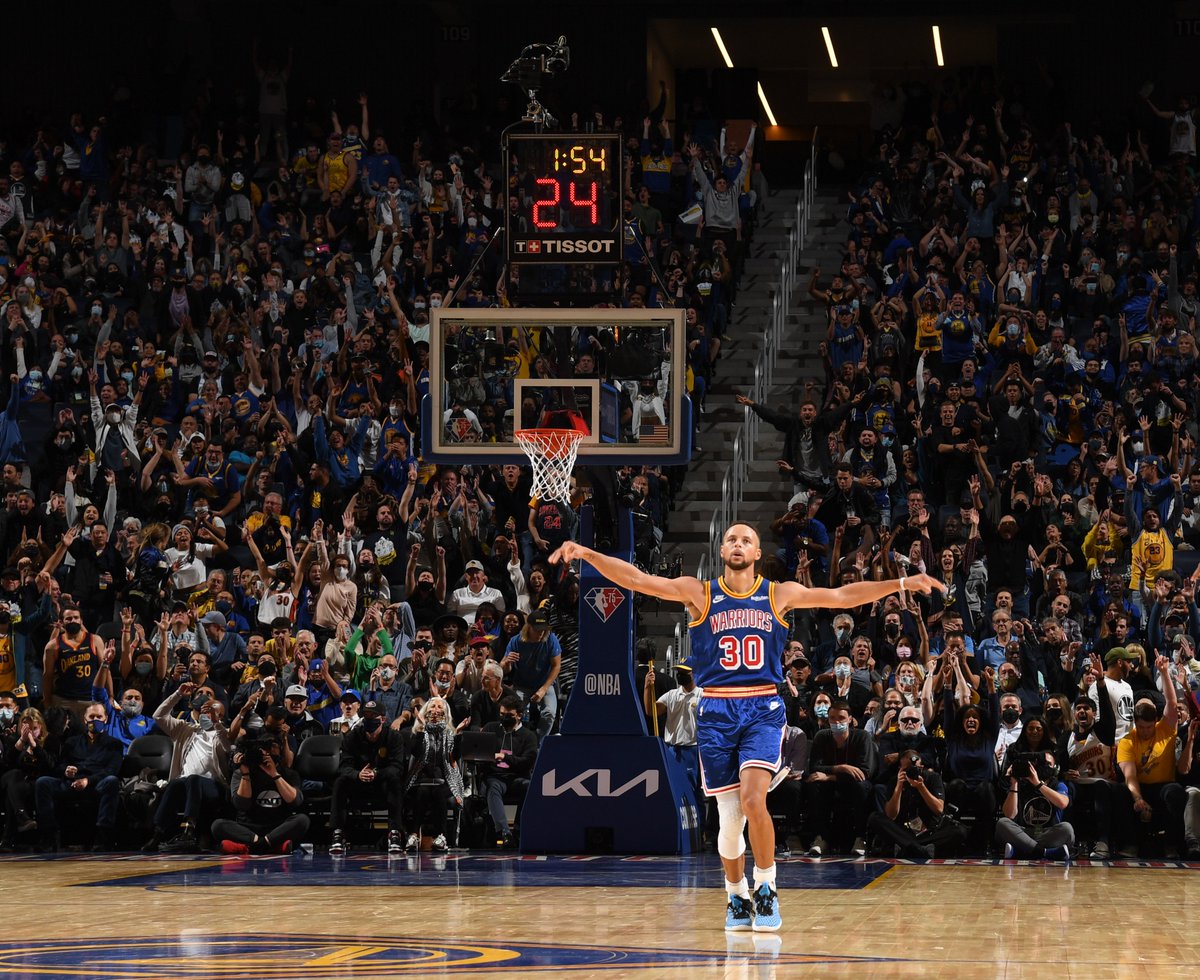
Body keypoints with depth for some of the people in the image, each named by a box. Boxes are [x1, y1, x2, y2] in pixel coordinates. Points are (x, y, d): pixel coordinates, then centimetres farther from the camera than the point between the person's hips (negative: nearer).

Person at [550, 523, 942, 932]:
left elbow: (843, 596, 6)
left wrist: (901, 584, 0)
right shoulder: (699, 593, 3)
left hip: (763, 710, -1)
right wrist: (587, 554, -18)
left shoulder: (780, 595, 6)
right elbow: (637, 579, -5)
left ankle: (766, 890, -3)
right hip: (716, 712, 1)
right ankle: (736, 897, 23)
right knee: (729, 817, 1)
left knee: (753, 799, -20)